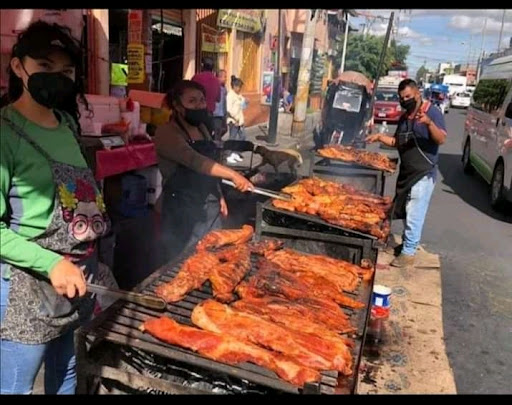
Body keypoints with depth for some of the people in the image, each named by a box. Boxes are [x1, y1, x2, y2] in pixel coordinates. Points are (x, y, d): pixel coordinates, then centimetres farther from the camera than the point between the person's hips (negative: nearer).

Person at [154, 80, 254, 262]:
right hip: (182, 210, -7)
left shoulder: (202, 128, 9)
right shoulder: (166, 133, -15)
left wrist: (219, 196, 14)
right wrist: (232, 175, -39)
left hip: (210, 207, 7)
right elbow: (194, 161, -30)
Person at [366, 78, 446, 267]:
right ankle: (407, 242, 30)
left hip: (424, 173, -8)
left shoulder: (431, 112, -10)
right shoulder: (404, 117, 13)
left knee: (414, 214, -6)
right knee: (404, 211, 15)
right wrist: (380, 137, 7)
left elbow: (441, 140, -20)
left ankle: (408, 253, 1)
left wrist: (429, 123, -37)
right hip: (406, 172, 8)